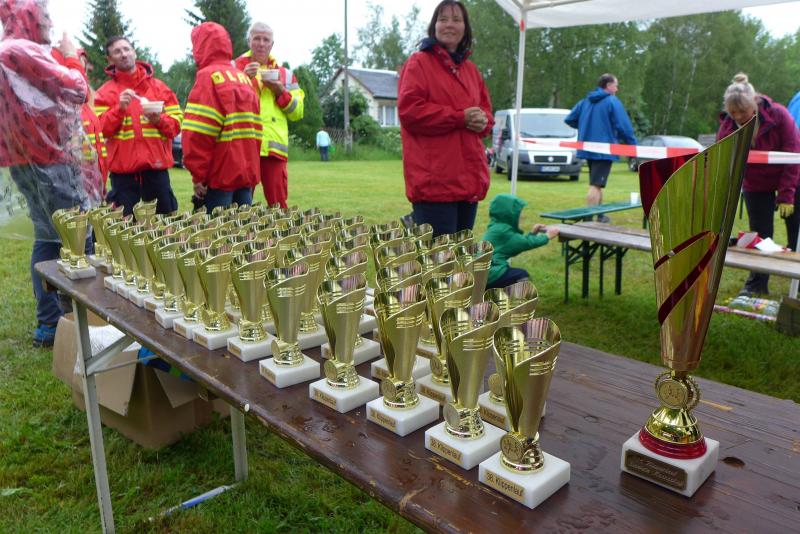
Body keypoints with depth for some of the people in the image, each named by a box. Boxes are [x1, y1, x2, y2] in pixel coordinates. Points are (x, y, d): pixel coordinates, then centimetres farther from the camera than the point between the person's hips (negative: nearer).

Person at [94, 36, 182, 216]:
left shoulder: (159, 86, 11)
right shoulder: (105, 92, 6)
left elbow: (176, 122, 6)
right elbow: (101, 129, -3)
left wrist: (160, 120, -13)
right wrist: (119, 109, -15)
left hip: (156, 164, 1)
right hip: (123, 168, -1)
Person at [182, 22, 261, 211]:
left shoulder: (208, 76, -6)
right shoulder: (244, 79, 16)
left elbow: (198, 132, -13)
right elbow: (255, 129, 13)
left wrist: (198, 174, -9)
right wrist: (250, 168, 14)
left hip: (220, 176, -7)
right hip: (247, 173, 7)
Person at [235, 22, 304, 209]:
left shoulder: (284, 74, 16)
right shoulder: (234, 68, 10)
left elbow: (297, 112, 12)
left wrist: (281, 92, -3)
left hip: (274, 147, 2)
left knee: (278, 203, 2)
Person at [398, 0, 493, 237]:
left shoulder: (471, 69, 21)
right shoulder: (418, 63, -1)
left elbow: (485, 109, 23)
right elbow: (409, 110, -13)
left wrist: (482, 120, -3)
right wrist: (460, 117, -15)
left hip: (468, 177, 8)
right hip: (434, 179, -7)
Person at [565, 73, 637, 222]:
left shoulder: (585, 101, 10)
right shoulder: (612, 102, -10)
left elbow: (569, 119, 12)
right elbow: (624, 126, -13)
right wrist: (633, 146, -4)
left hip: (588, 149, 7)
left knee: (596, 183, 18)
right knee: (596, 185, -9)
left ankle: (600, 215, 26)